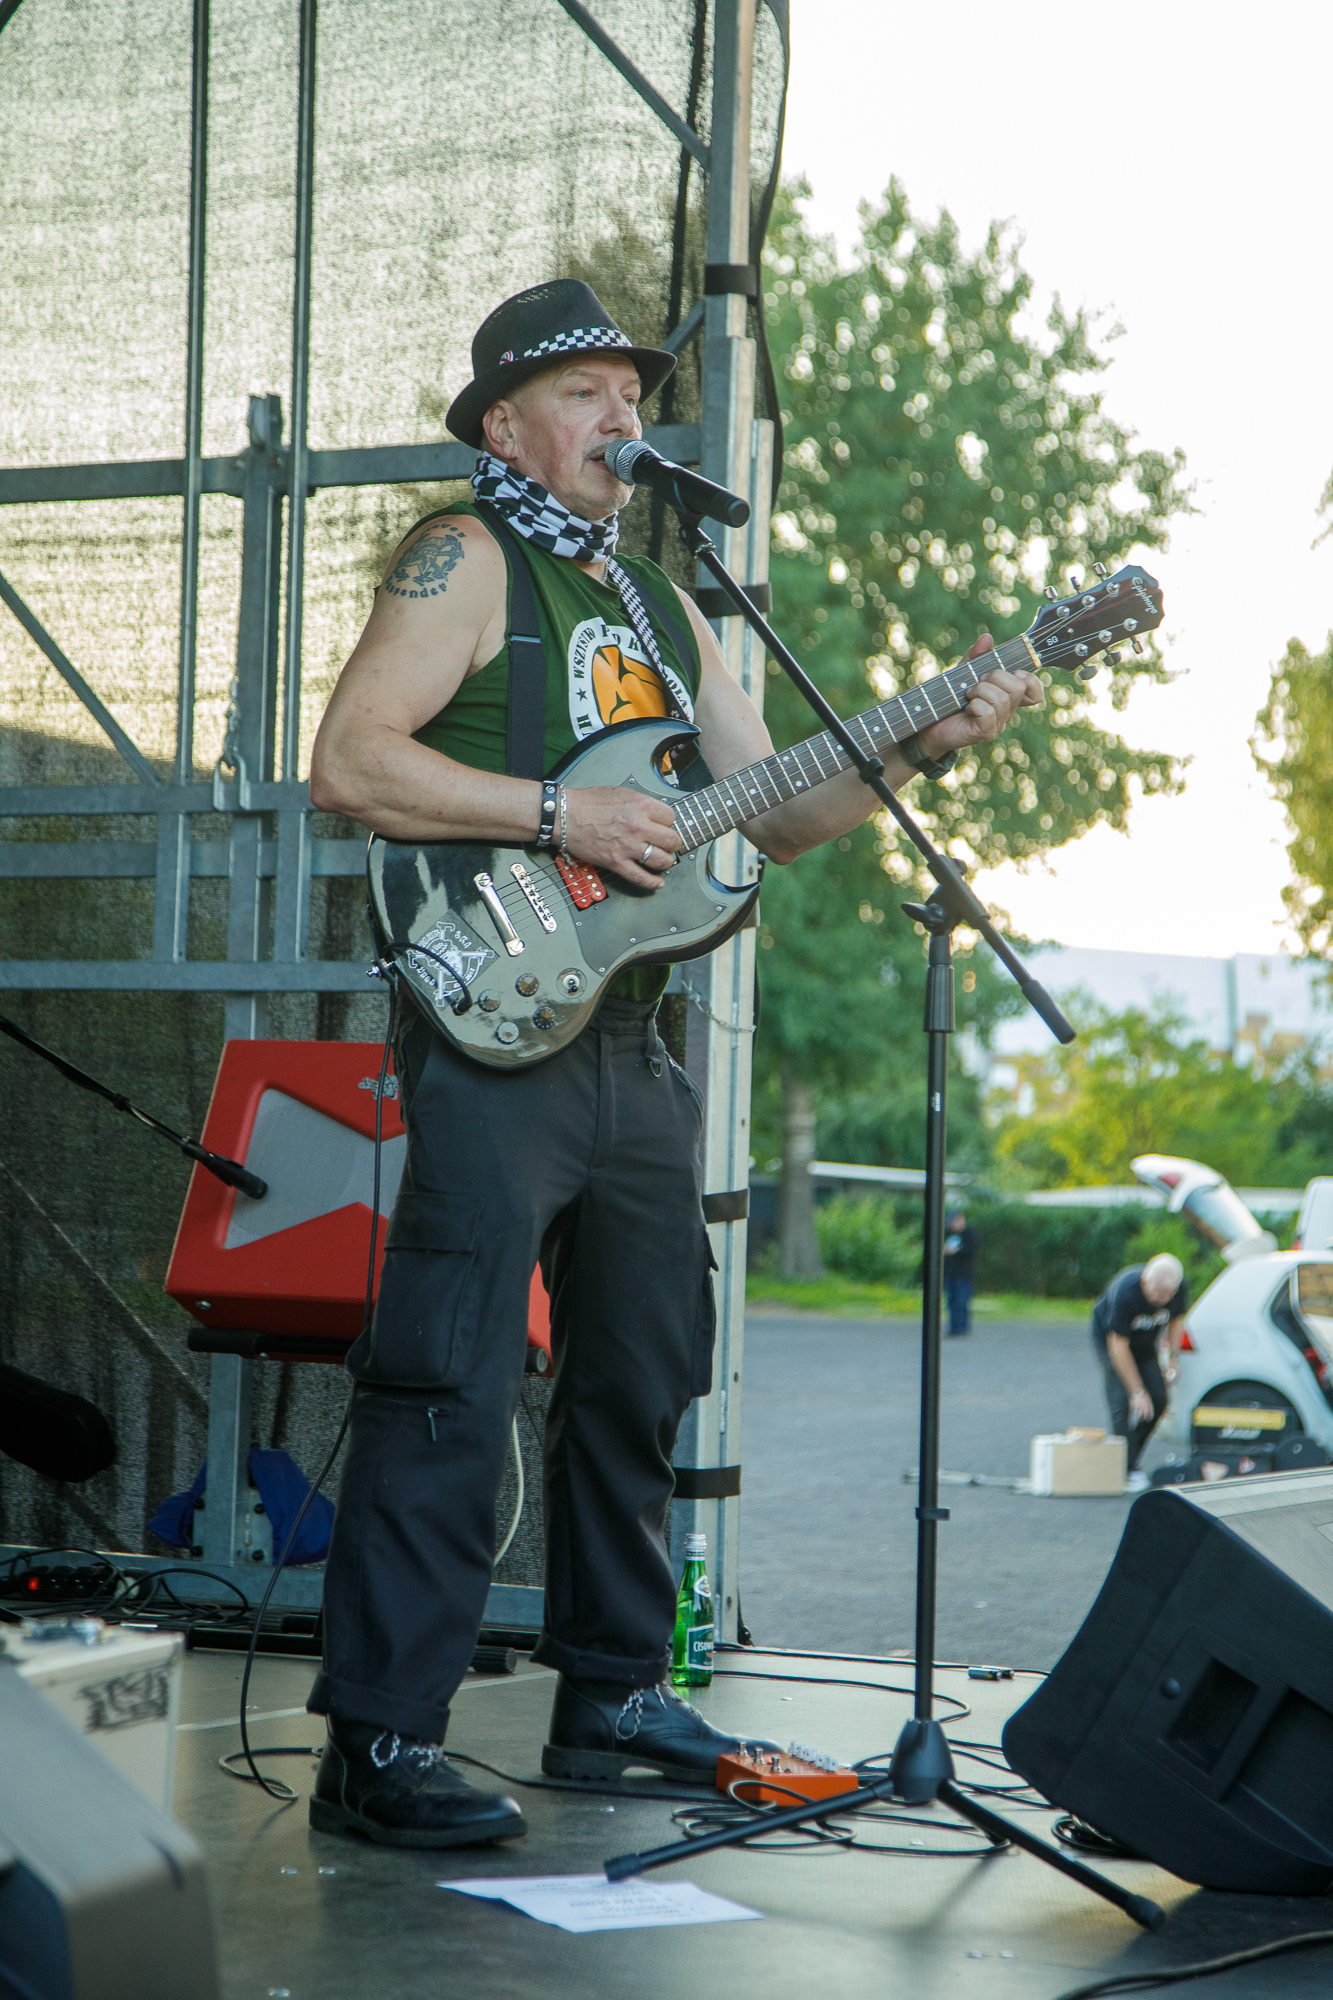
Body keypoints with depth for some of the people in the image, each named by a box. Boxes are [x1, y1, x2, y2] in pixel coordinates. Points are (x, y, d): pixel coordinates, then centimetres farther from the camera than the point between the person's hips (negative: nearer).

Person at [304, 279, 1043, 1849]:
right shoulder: (464, 555, -1)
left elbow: (775, 816, 19)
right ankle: (377, 1748, -10)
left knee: (640, 1378, 14)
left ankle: (611, 1695, 26)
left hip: (637, 1039, 8)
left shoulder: (660, 602, 21)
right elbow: (347, 765, -13)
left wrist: (924, 747, 4)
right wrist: (560, 814, -17)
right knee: (449, 1393, -12)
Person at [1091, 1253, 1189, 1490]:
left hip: (1145, 1343, 5)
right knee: (1121, 1401, -18)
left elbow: (1176, 1320, 1)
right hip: (1109, 1338, -5)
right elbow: (1118, 1347, -32)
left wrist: (1173, 1359, -11)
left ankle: (1131, 1457, 9)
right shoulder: (1124, 1292, -39)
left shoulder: (1179, 1288, -23)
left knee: (1158, 1399, -6)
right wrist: (1137, 1392, -31)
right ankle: (1128, 1470, -16)